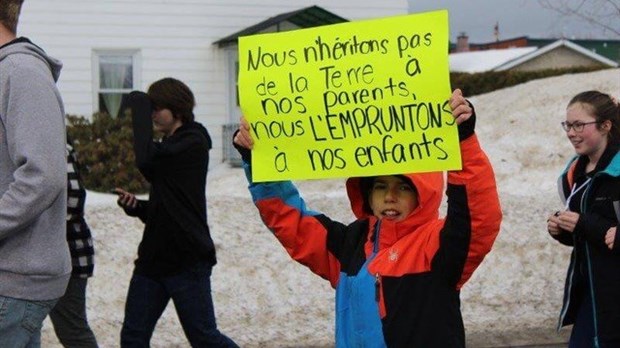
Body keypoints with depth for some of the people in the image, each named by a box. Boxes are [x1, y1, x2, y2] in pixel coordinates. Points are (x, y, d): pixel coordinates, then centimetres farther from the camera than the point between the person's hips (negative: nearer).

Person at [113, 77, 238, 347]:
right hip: (153, 259, 9)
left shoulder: (194, 143, -9)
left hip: (187, 262, -9)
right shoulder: (170, 146, 18)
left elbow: (147, 159, -26)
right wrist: (135, 205, 2)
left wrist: (139, 106, -18)